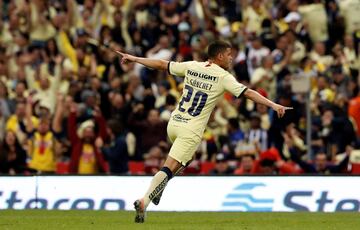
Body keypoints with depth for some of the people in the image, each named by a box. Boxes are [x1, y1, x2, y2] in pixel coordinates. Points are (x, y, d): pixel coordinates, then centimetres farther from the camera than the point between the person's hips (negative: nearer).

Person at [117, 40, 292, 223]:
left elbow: (161, 64, 13)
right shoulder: (223, 77, -8)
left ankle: (158, 190, 21)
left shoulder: (191, 66, 6)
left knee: (185, 156, 30)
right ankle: (144, 201, -19)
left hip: (174, 124, 6)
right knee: (169, 168, -8)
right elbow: (248, 93, -14)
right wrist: (273, 105, -16)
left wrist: (134, 59, 24)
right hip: (191, 131, -6)